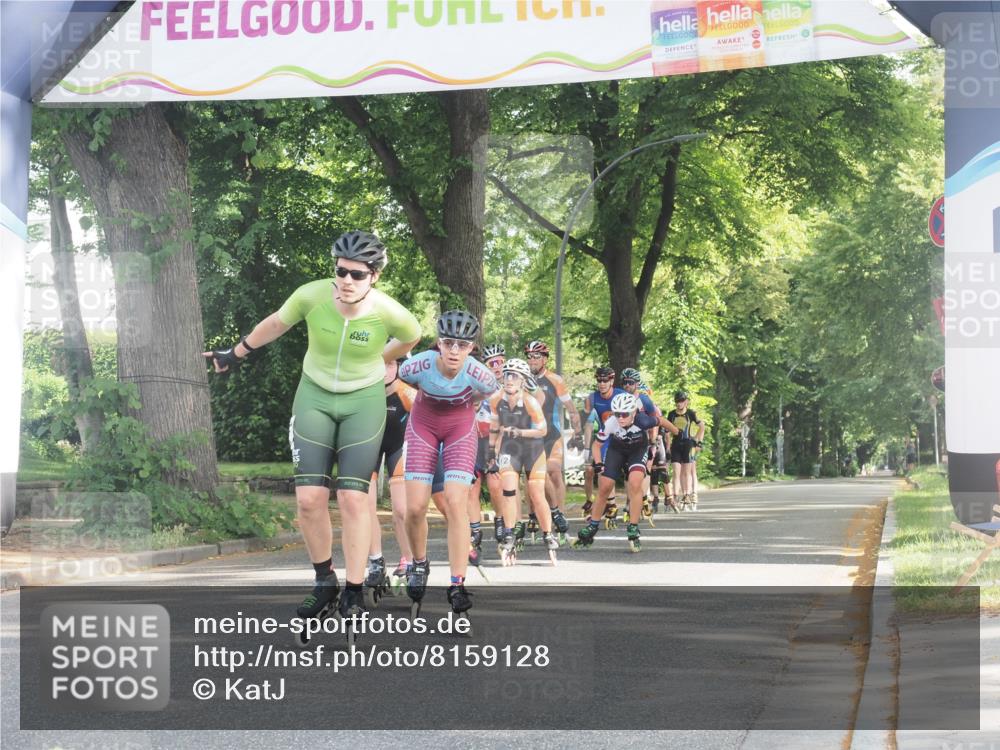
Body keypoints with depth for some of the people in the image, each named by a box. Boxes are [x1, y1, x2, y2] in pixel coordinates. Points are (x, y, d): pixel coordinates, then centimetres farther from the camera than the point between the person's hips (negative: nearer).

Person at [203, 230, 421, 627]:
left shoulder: (389, 312, -21)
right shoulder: (312, 295, -19)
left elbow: (410, 338, 4)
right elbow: (276, 323, 2)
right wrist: (236, 352, 14)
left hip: (364, 401, -2)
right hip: (314, 396, 2)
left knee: (353, 499, -10)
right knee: (309, 499, -5)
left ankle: (354, 593, 0)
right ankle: (324, 581, 15)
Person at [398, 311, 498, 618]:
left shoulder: (478, 374, -30)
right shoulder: (421, 365, -30)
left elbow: (490, 391, -3)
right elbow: (397, 378, -4)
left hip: (460, 428, -1)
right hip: (423, 425, 1)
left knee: (456, 504, -16)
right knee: (415, 508, -8)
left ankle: (457, 586, -12)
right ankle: (419, 564, 21)